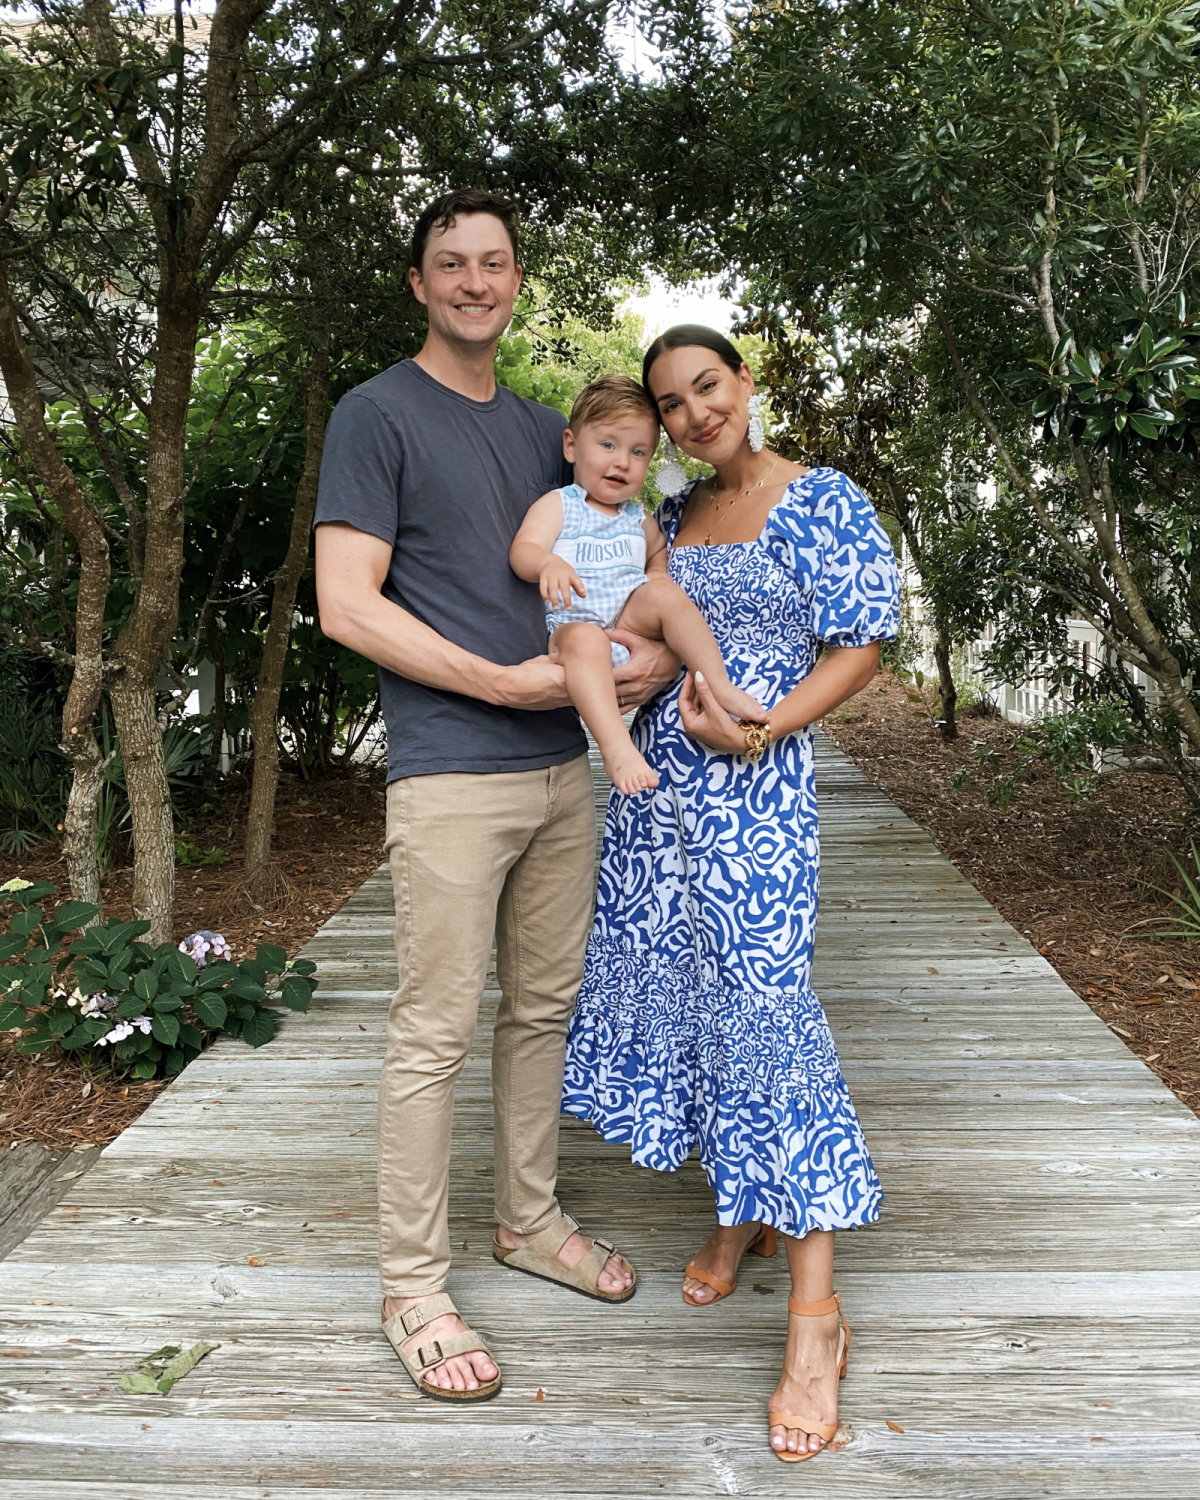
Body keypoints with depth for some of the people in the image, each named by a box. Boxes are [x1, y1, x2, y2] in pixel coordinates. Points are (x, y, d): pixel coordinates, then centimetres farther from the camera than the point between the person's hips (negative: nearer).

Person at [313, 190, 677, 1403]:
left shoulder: (543, 429, 17)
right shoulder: (377, 414, -3)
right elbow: (346, 607, -12)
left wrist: (655, 650, -1)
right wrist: (510, 681, -15)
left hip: (561, 767, 7)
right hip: (450, 775, -7)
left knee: (543, 1006, 15)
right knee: (436, 1030, -1)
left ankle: (530, 1222, 32)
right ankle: (413, 1285, 14)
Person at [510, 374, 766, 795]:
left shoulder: (638, 519, 20)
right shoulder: (557, 505, 3)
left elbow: (660, 550, 40)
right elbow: (523, 549, -14)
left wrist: (659, 575, 17)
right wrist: (548, 563, -37)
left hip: (633, 624, 5)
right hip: (574, 628, -4)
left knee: (663, 592, -24)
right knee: (584, 639, -39)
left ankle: (720, 684, -21)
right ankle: (616, 746, -51)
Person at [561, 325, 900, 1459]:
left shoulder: (824, 503, -4)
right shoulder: (670, 518, 15)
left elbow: (861, 647, -7)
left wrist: (757, 730, -18)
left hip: (756, 792, -7)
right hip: (655, 780, 7)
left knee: (763, 1007, -11)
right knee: (680, 989, 9)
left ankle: (815, 1316, -2)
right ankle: (740, 1214, 30)